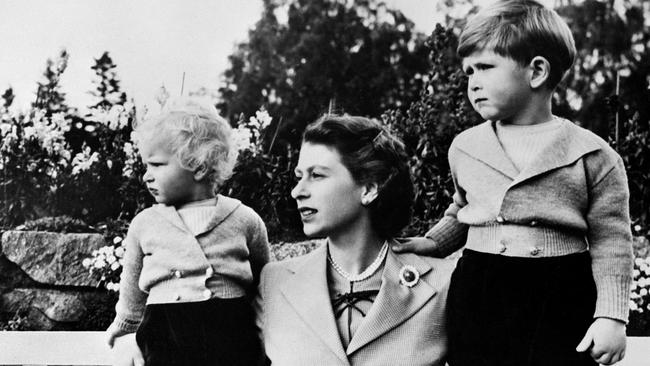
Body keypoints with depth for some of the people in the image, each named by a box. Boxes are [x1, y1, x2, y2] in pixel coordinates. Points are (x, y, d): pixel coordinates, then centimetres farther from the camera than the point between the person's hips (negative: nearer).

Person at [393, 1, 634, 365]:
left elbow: (610, 243, -3)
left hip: (560, 303, -3)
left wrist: (611, 316, -9)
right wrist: (434, 243, 14)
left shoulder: (594, 157, -4)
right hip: (477, 297, 4)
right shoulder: (464, 147, 9)